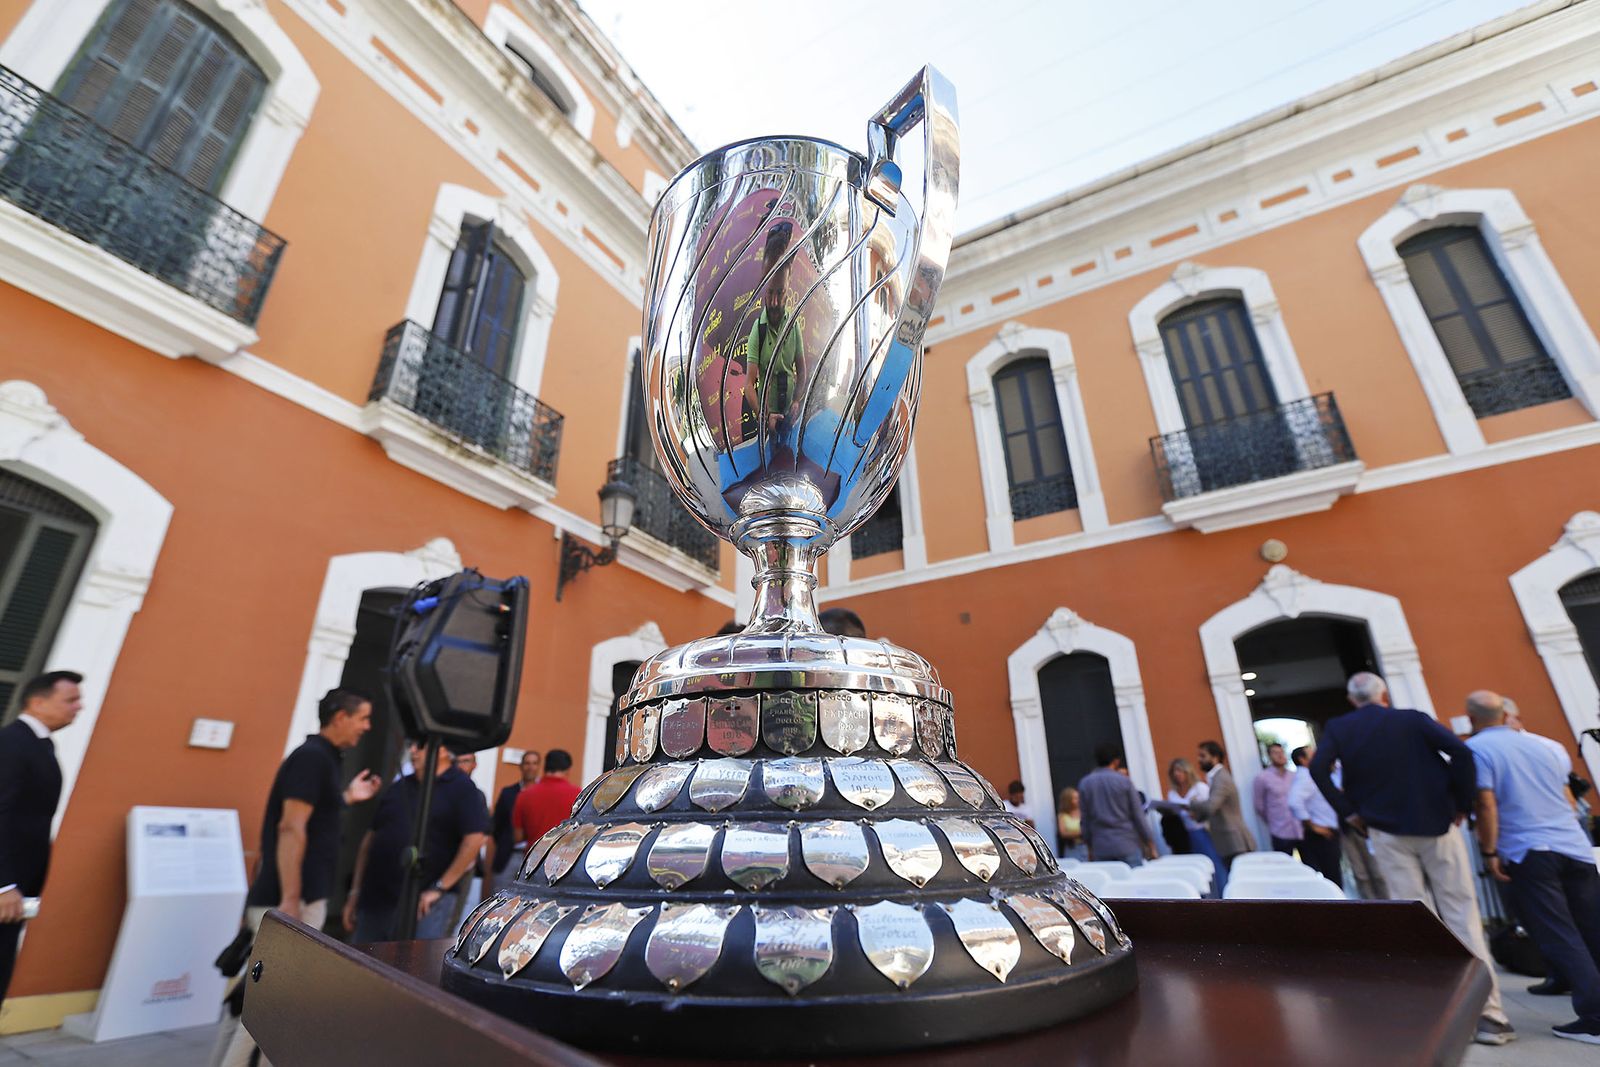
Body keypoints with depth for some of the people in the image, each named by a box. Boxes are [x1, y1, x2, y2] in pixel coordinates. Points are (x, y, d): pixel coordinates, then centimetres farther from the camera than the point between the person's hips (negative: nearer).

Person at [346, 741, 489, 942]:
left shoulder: (463, 789, -9)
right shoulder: (400, 787, 12)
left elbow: (475, 838, -17)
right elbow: (371, 837, 17)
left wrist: (440, 888, -15)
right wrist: (355, 890, 13)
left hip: (424, 902, -6)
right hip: (375, 899, 7)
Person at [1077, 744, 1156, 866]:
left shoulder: (1084, 784, 3)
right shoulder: (1124, 781, -5)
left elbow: (1085, 818, 7)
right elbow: (1138, 815, -2)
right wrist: (1149, 843, 8)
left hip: (1101, 848, 3)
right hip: (1127, 846, -3)